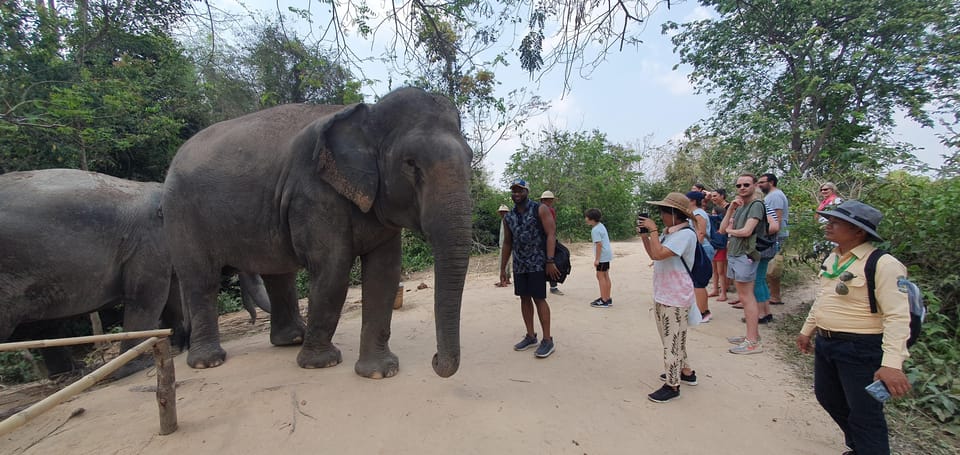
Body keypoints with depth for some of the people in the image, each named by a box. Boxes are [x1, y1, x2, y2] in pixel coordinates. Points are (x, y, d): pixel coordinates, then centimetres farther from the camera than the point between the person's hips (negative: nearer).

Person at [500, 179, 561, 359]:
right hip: (519, 265, 6)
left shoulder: (540, 210, -4)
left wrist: (550, 261, -20)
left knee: (538, 298, -5)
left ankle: (547, 340, 4)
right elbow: (507, 243, 16)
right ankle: (530, 336, 21)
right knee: (524, 298, 9)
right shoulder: (508, 217, 11)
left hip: (537, 263, -5)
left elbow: (551, 234, -11)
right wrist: (503, 268, 14)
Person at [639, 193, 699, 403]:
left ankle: (672, 385, 14)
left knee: (673, 339, 1)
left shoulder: (685, 234, -19)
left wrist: (653, 230, -19)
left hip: (676, 298, -9)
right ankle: (685, 371, 40)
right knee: (671, 337, 22)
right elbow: (653, 255, 16)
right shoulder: (667, 232, 8)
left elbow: (658, 254, -29)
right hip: (662, 295, 9)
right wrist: (644, 236, 5)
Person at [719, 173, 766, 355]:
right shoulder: (738, 206, 17)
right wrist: (730, 208, -1)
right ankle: (752, 334, 21)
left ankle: (753, 342, -1)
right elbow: (722, 229, 9)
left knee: (746, 297, -6)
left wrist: (730, 231, 2)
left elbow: (746, 231, -18)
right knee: (744, 297, 12)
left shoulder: (756, 205, -8)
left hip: (745, 256, -8)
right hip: (733, 254, 8)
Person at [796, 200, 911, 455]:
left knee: (864, 415, 3)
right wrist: (807, 331, 23)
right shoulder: (832, 258, 8)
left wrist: (892, 363, -30)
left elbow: (897, 316, -22)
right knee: (827, 397, 21)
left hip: (860, 349, -8)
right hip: (825, 343, 8)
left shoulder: (883, 264, -17)